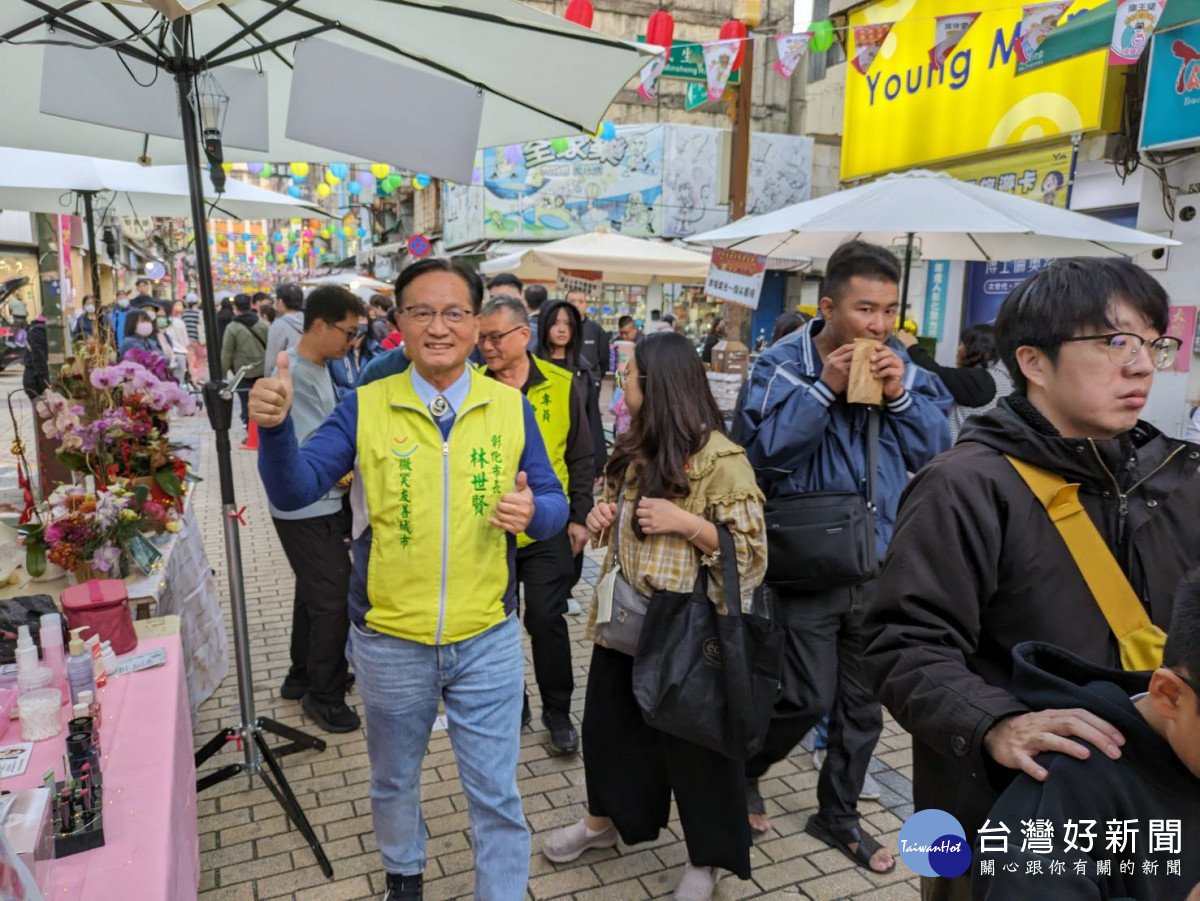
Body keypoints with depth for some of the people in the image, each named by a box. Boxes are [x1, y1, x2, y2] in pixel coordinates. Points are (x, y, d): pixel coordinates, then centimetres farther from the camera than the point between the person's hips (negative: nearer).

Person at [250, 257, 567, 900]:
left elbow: (554, 503, 0)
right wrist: (275, 426, -31)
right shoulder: (365, 407, -7)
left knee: (496, 794, 11)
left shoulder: (510, 407, -4)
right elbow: (294, 491, -12)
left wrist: (533, 512, -24)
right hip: (390, 641, 1)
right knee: (393, 780, 25)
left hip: (487, 640, -1)